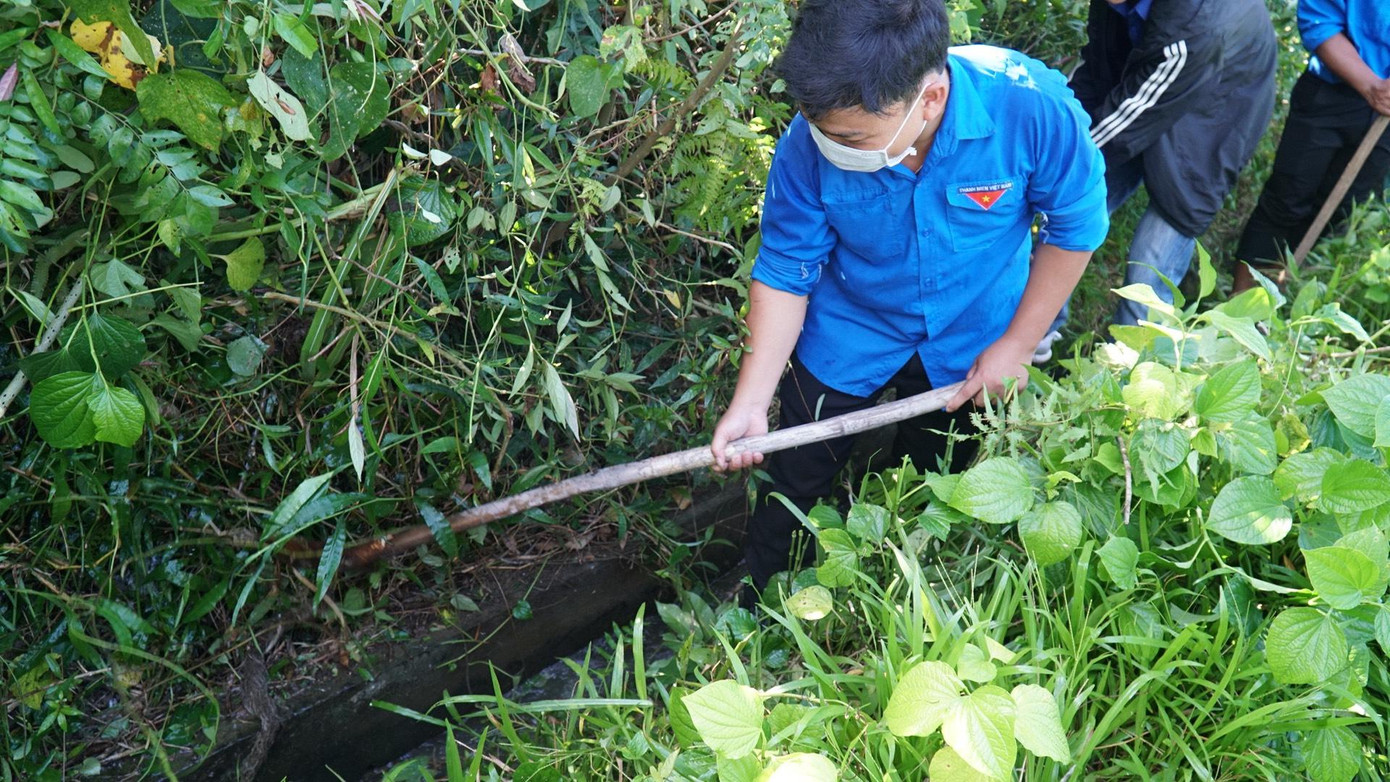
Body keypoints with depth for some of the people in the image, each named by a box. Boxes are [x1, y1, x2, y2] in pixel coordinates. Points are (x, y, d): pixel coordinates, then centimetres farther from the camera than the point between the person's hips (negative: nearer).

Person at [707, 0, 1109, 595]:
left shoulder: (1032, 107, -33)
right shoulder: (811, 144, -30)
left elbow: (1075, 228, -15)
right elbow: (785, 272, -18)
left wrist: (1017, 345, -12)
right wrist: (750, 403, -23)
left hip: (970, 340, 1)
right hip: (847, 336, 0)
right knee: (798, 478, 13)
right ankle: (758, 600, 45)